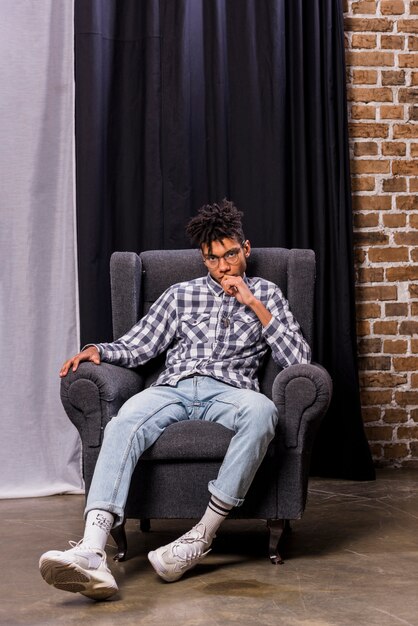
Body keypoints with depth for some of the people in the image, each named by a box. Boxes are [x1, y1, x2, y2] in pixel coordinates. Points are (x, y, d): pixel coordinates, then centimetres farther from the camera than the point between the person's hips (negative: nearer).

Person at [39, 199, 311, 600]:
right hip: (173, 388, 1)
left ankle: (201, 537, -34)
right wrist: (98, 350, -2)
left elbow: (299, 359, 9)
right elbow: (136, 346, 19)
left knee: (262, 410, -39)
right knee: (123, 424, -34)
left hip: (228, 392, -1)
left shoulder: (264, 294, 21)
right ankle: (91, 552, -51)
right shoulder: (182, 295, 26)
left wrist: (254, 305, 3)